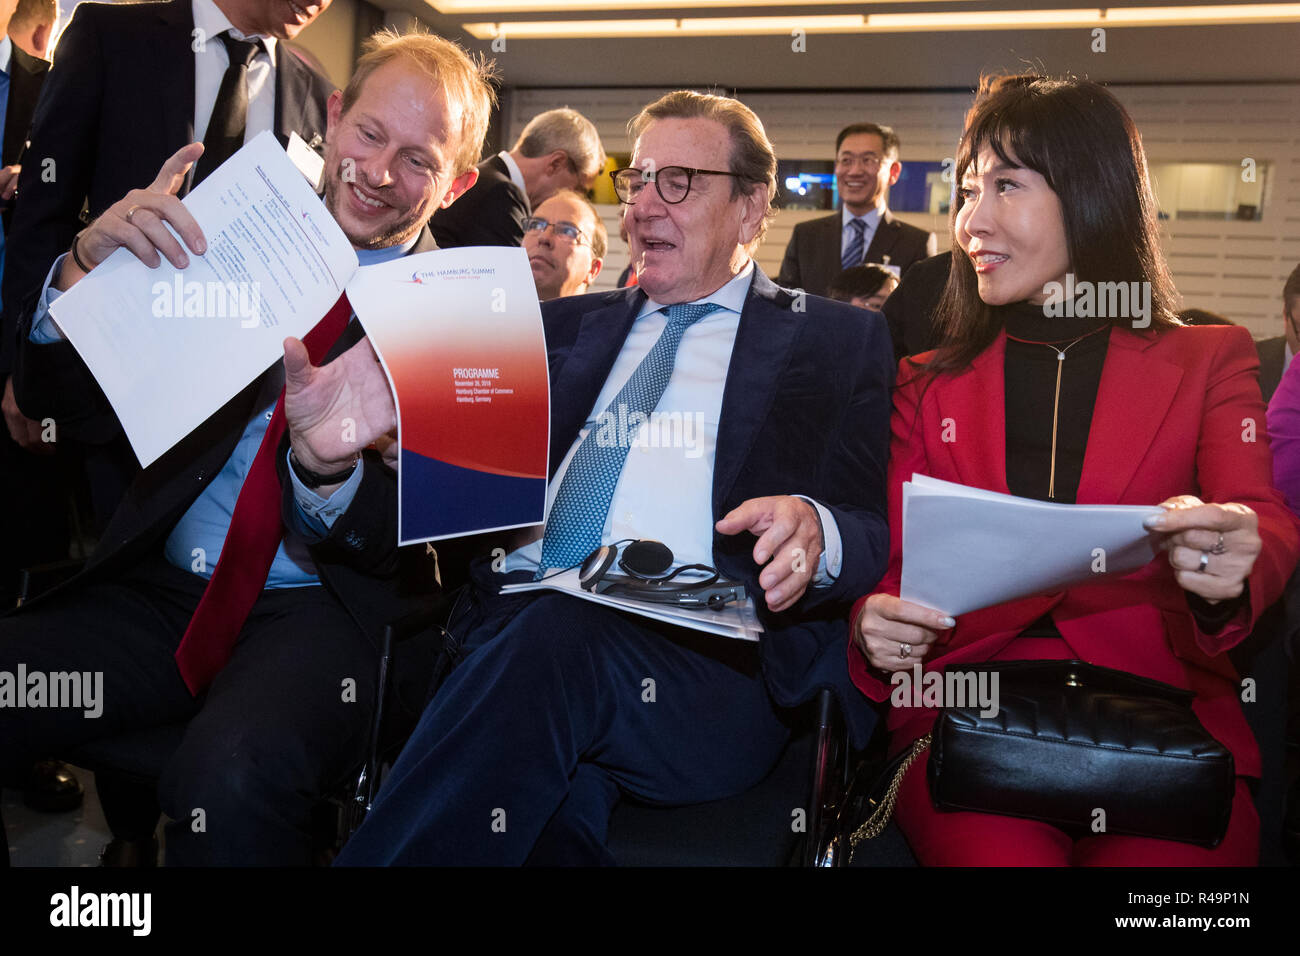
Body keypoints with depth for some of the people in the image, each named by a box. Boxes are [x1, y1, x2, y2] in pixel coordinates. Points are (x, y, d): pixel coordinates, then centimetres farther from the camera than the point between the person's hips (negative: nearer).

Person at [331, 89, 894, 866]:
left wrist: (815, 531, -19)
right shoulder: (567, 325, 26)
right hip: (512, 621, 2)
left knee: (558, 635, -34)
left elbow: (879, 530, 5)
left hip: (706, 654, -2)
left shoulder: (838, 340, 15)